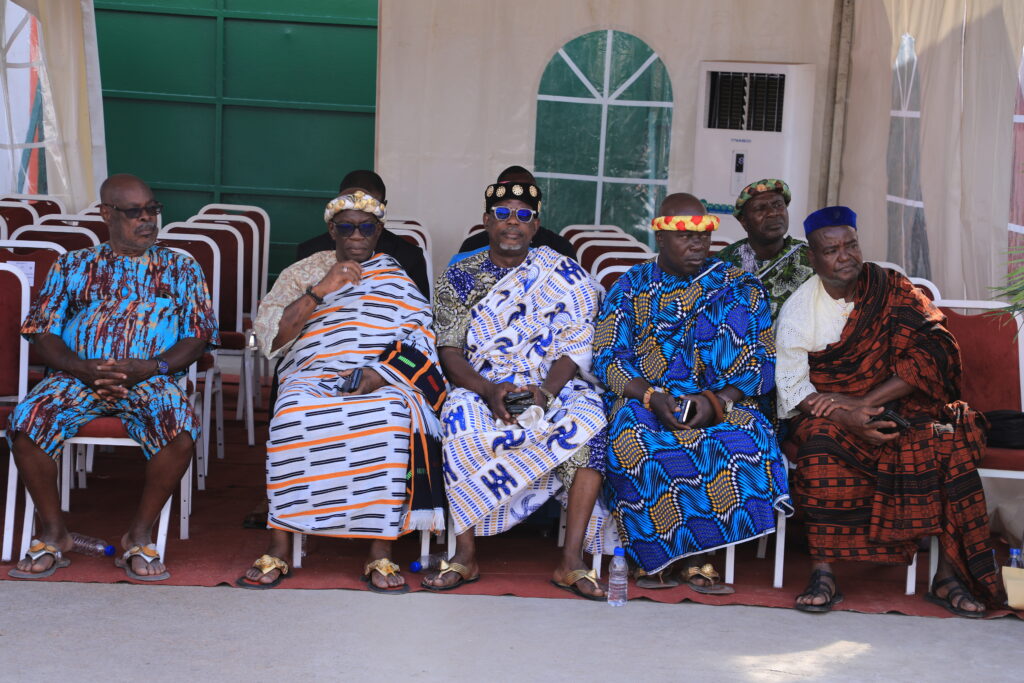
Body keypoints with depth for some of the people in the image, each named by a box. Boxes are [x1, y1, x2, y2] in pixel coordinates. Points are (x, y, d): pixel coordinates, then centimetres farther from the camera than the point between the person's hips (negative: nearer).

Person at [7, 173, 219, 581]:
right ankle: (53, 533, -10)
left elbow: (197, 338, 6)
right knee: (26, 422, -29)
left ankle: (139, 535, -15)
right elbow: (43, 334, 8)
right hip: (77, 375, 1)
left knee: (181, 431, -34)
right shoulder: (73, 267, 17)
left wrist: (148, 368, -12)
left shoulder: (180, 269, 15)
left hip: (150, 379, -1)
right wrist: (84, 369, -12)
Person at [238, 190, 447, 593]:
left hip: (383, 385, 0)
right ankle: (278, 550, -28)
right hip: (312, 380, 1)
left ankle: (381, 554, -32)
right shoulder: (303, 273, 19)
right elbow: (268, 340, 5)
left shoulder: (399, 281, 18)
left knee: (392, 418, -36)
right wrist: (320, 291, -6)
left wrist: (374, 378, -14)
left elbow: (419, 345, 5)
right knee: (294, 414, -35)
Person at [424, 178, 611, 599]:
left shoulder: (564, 276, 8)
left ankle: (571, 560, -30)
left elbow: (575, 347, -2)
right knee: (460, 419, -35)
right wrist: (488, 390, -21)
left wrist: (546, 391, -22)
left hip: (552, 387, 0)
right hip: (481, 388, 0)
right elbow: (449, 352, -1)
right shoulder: (459, 277, 10)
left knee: (589, 420, -33)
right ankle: (465, 554, -28)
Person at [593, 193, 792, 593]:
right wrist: (650, 396, -18)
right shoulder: (630, 288, 12)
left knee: (744, 436, -34)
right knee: (632, 435, -35)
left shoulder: (739, 289, 11)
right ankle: (655, 556, -21)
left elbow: (764, 364, 2)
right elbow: (607, 359, 2)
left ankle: (696, 558, -24)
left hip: (724, 405, 0)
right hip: (643, 399, 0)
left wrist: (718, 400, -17)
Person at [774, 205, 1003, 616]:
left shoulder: (892, 290, 1)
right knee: (821, 444, -34)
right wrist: (846, 417, -26)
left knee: (950, 439, -27)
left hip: (901, 409, 1)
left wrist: (864, 403, -21)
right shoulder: (799, 309, 0)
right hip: (835, 415, -1)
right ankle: (822, 576, -32)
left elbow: (930, 355, -10)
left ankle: (948, 575, -23)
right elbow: (792, 388, -7)